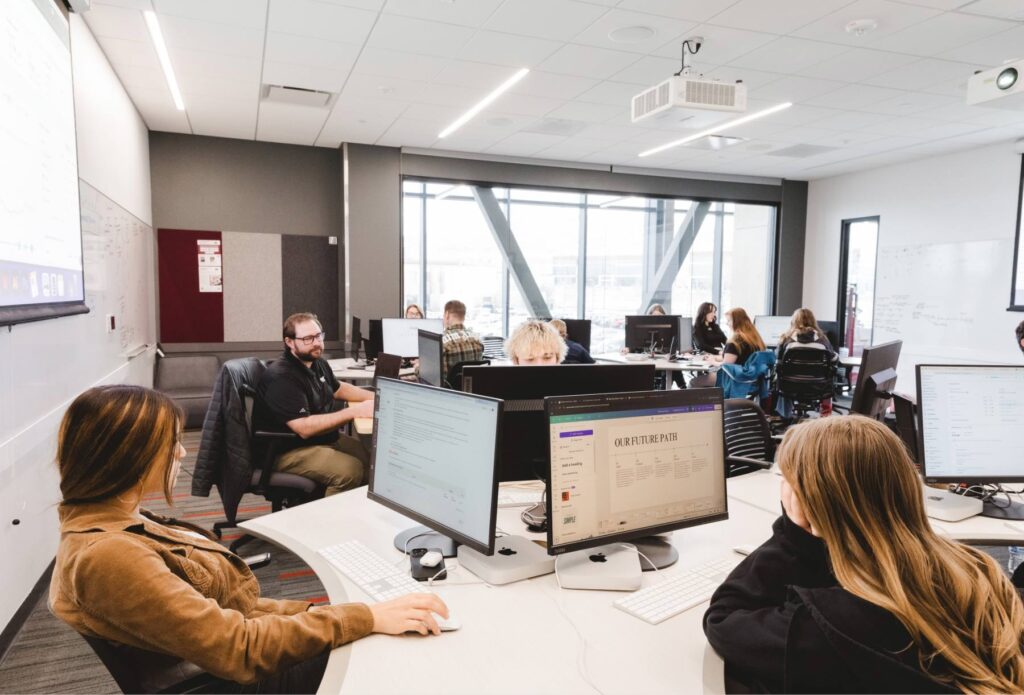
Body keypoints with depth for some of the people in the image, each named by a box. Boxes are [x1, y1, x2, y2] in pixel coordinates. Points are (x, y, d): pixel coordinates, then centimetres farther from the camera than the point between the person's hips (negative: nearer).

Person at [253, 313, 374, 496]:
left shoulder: (318, 363, 6)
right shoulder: (281, 377, -23)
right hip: (290, 450, -9)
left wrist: (374, 397, 7)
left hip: (325, 438, 9)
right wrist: (354, 411, -29)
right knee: (351, 470, -27)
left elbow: (338, 389, 24)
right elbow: (305, 428, -29)